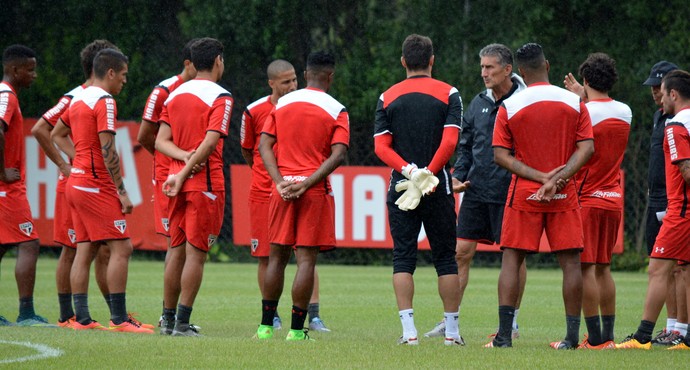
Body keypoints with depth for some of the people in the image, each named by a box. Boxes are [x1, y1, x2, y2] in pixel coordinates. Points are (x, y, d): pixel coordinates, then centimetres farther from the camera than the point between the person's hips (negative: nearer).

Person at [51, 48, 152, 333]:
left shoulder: (79, 100, 14)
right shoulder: (104, 101, -12)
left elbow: (57, 135, 28)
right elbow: (108, 151, -18)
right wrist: (122, 192, -15)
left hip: (76, 182, 9)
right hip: (96, 185, -9)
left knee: (85, 250, 8)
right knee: (121, 248, -9)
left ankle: (82, 318, 7)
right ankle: (119, 319, -13)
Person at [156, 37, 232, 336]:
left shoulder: (175, 95, 12)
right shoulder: (220, 97, -9)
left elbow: (161, 141, 5)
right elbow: (210, 143, -18)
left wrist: (183, 156, -9)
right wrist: (183, 174, -16)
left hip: (177, 184, 6)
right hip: (206, 183, -6)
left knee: (177, 251, 13)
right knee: (196, 253, -4)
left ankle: (168, 319, 17)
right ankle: (182, 323, -6)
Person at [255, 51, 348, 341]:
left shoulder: (282, 104, 8)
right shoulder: (336, 111, -3)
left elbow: (264, 145, 2)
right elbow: (338, 155, -14)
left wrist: (281, 182, -6)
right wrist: (307, 184, -15)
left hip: (282, 189, 3)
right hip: (315, 192, -3)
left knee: (277, 256, 11)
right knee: (306, 259, -2)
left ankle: (266, 325, 13)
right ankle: (296, 329, -4)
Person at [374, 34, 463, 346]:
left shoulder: (387, 98, 5)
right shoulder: (448, 94, 0)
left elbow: (381, 147, -4)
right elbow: (449, 141, -12)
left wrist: (409, 171, -11)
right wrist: (428, 173, -12)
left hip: (400, 187, 1)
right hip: (438, 187, -1)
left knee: (402, 258, 3)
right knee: (445, 258, 6)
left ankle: (408, 329, -6)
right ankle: (451, 330, 6)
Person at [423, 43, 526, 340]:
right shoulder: (478, 104, 11)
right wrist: (458, 176, 6)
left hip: (510, 193, -5)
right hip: (476, 191, 5)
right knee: (461, 252, 2)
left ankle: (512, 321, 13)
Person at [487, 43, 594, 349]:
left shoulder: (509, 107, -3)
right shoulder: (574, 102, 1)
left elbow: (501, 155, -7)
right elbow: (587, 148, -5)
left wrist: (541, 176, -11)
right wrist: (558, 178, -13)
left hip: (523, 195, -1)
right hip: (564, 197, 1)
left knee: (511, 260, 3)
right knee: (570, 261, 5)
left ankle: (504, 335, -5)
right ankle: (572, 336, 3)